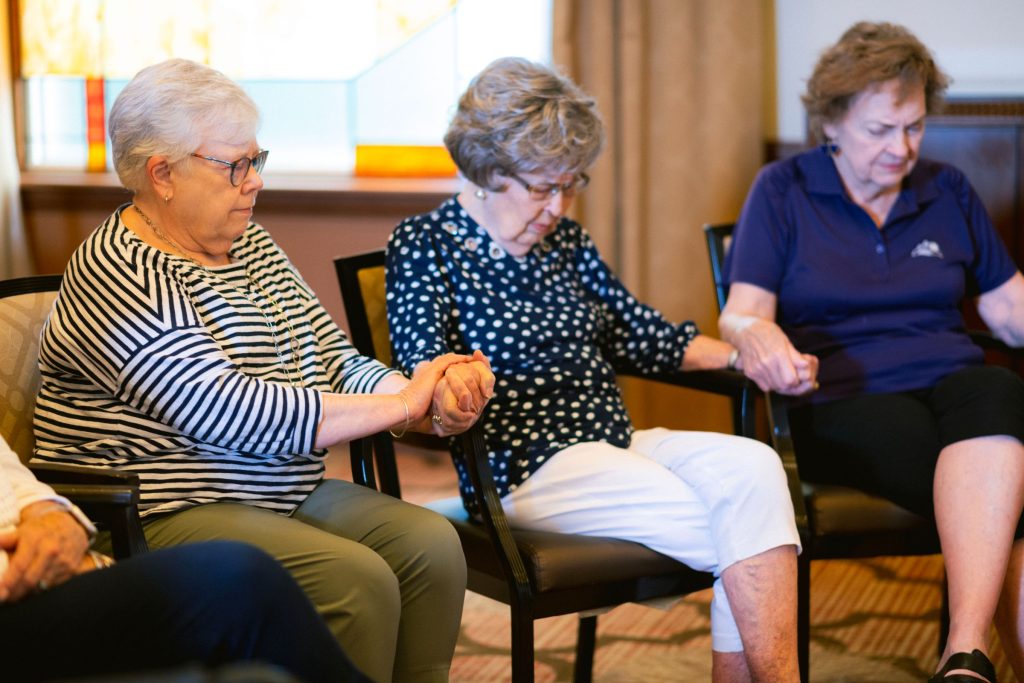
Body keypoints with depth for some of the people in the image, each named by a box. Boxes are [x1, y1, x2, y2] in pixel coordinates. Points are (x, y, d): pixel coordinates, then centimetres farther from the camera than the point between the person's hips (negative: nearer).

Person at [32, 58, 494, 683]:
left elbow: (336, 361, 11)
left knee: (431, 543, -13)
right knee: (358, 580, -27)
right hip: (164, 515, -8)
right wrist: (402, 404, -20)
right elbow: (230, 413, -24)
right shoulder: (118, 278, -14)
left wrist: (431, 398, -11)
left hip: (290, 494, 8)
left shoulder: (250, 244, 13)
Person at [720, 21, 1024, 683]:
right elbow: (740, 314, 0)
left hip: (952, 386, 3)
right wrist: (760, 337, -25)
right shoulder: (783, 192, 9)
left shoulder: (949, 192, 19)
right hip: (842, 400, -3)